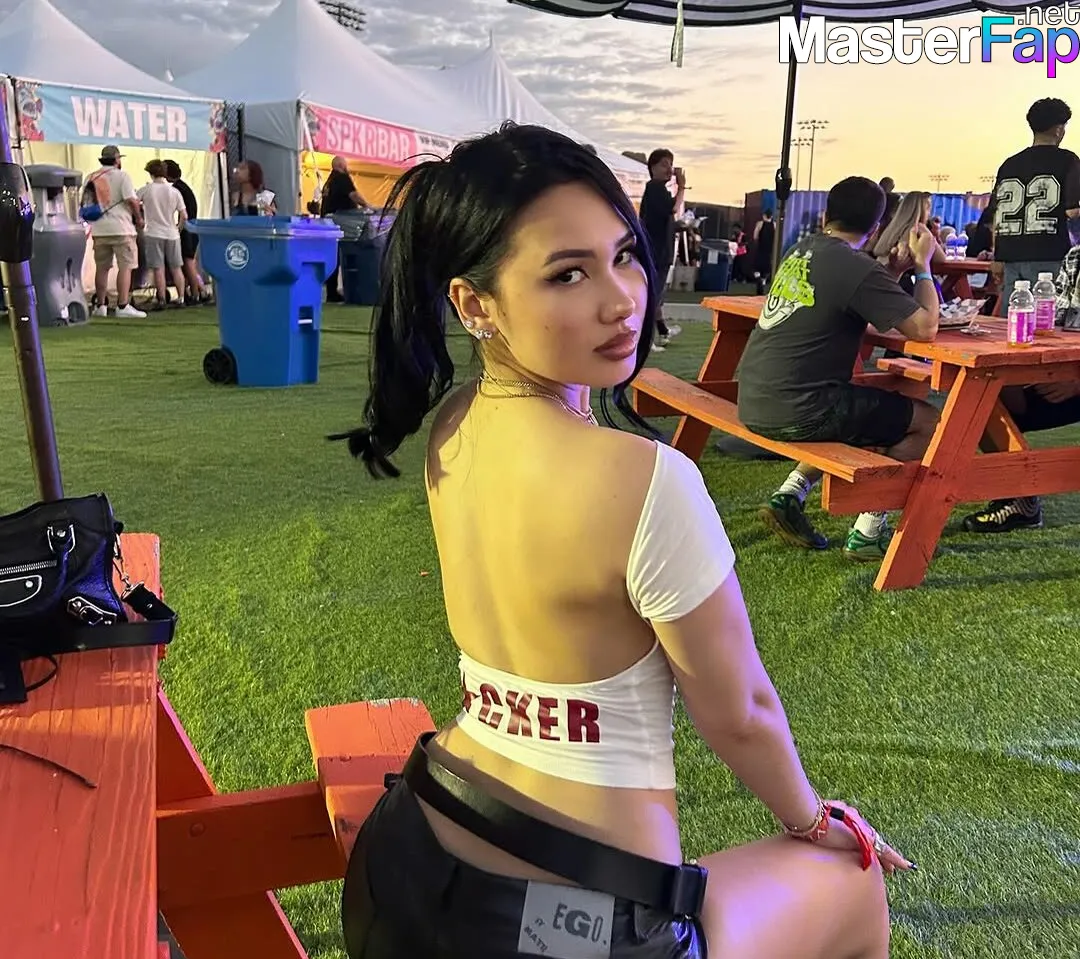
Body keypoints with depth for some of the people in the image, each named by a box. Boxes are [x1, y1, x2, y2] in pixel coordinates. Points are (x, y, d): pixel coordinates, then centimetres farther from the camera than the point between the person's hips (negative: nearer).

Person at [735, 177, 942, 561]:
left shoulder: (802, 249, 13)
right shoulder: (858, 268, -11)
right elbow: (925, 328, -12)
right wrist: (923, 264, 0)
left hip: (753, 401, 8)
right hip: (794, 411, -8)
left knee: (877, 408, 29)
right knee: (927, 421, 5)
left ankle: (789, 495, 17)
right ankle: (868, 532, 7)